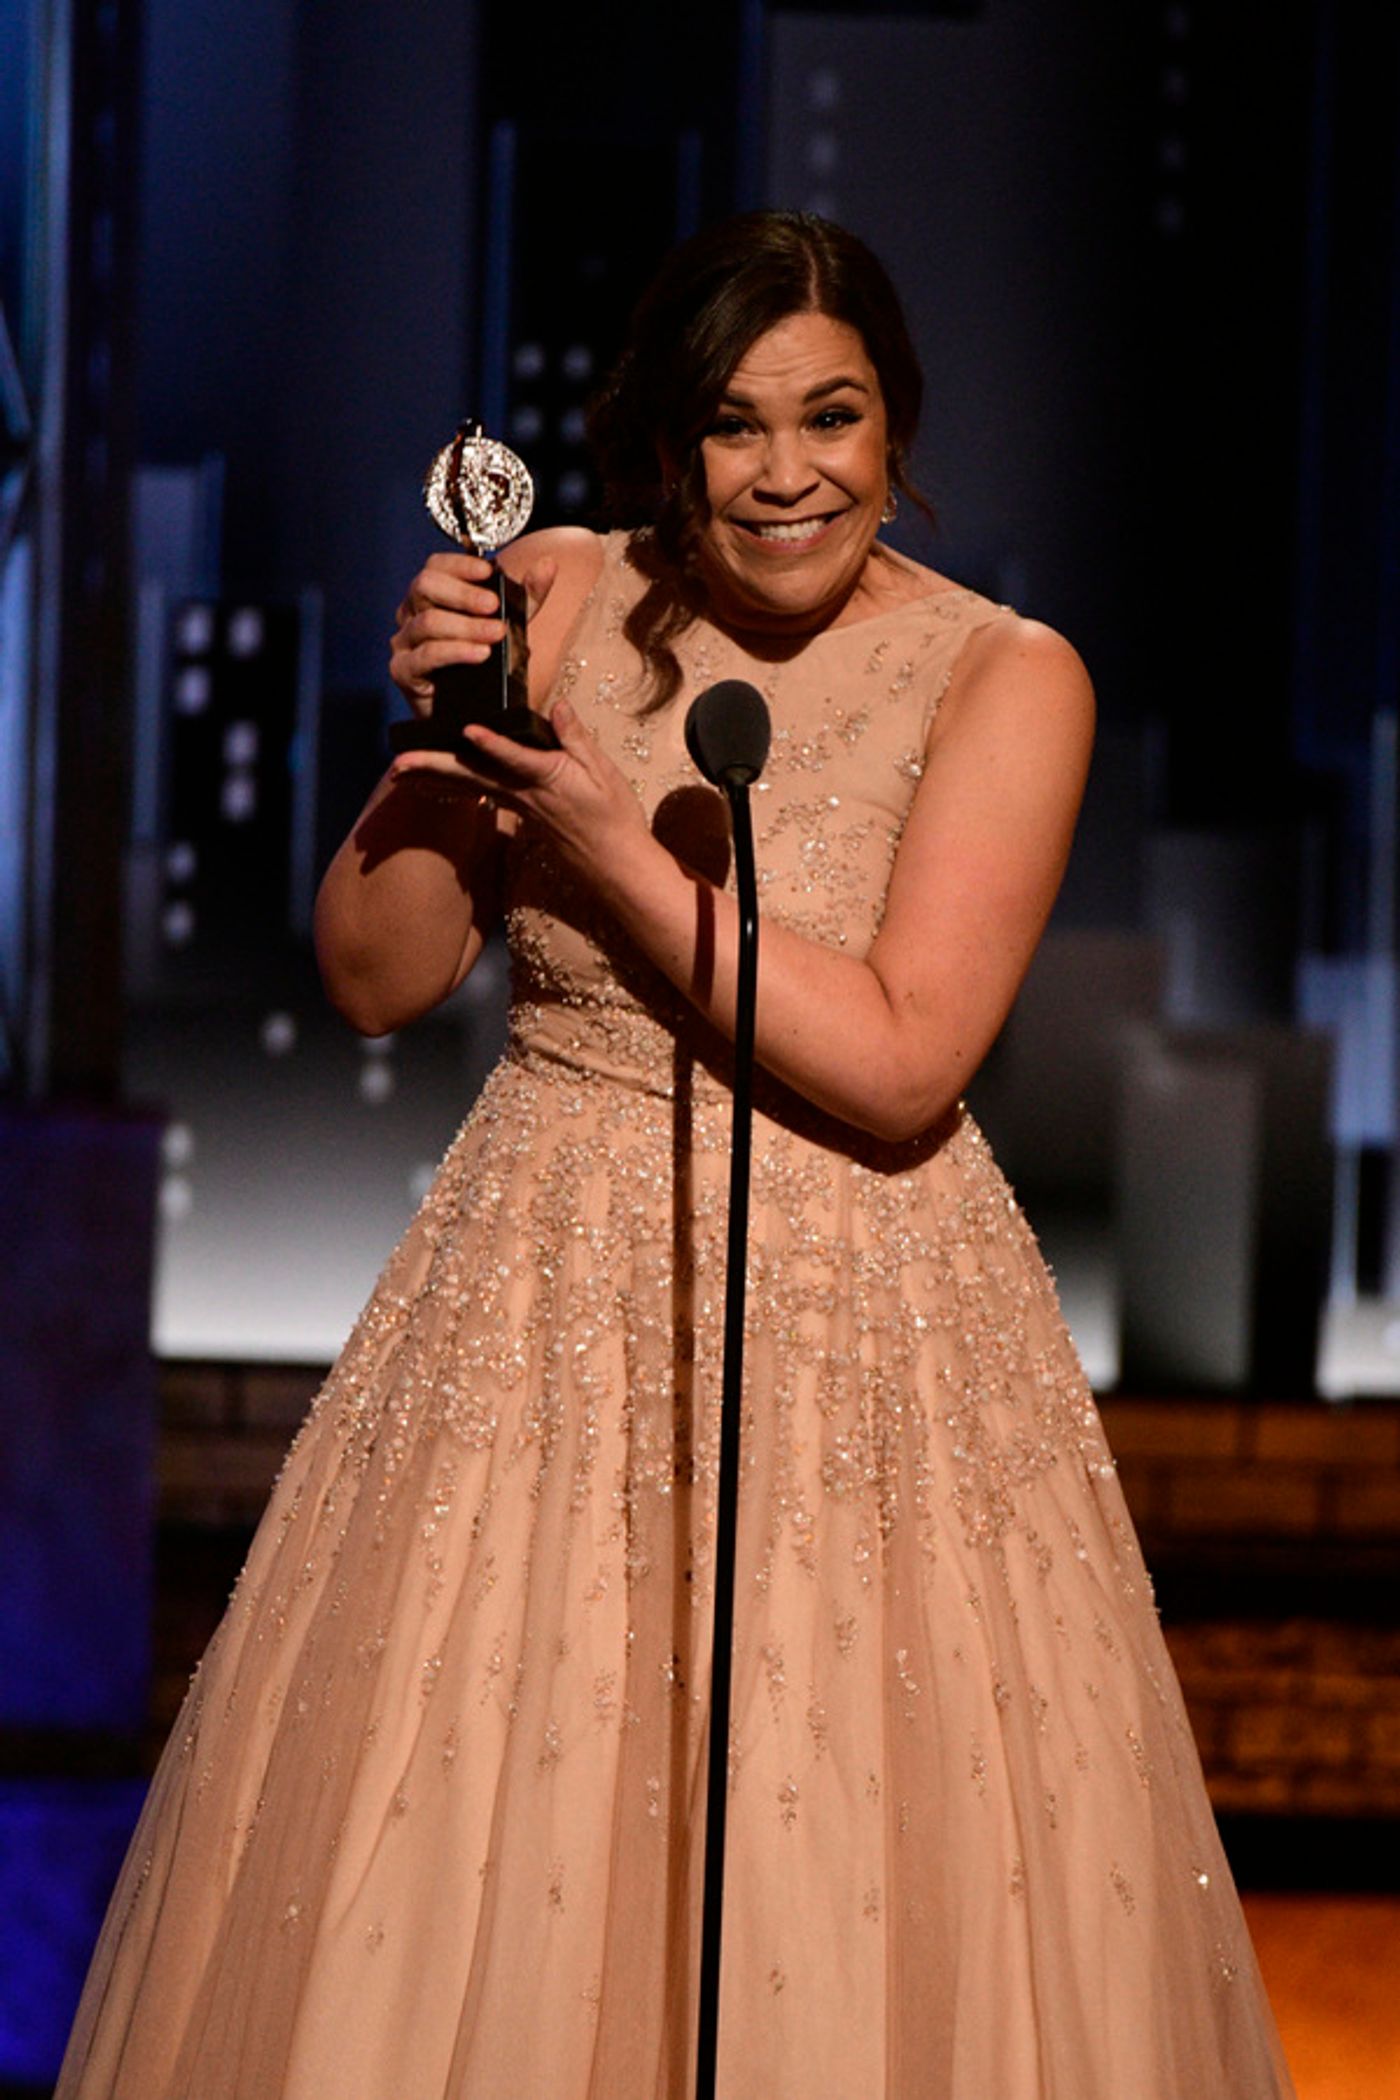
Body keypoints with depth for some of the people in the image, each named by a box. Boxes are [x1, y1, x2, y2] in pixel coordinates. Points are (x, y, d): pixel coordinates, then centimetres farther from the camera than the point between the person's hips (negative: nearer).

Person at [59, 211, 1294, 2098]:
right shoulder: (563, 603, 1)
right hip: (547, 1301, 3)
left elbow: (899, 1066, -17)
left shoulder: (1004, 678, -8)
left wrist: (621, 855, -16)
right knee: (468, 1865, 6)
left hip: (861, 1326, -3)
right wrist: (439, 738, -14)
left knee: (850, 1887, 2)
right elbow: (375, 978, 2)